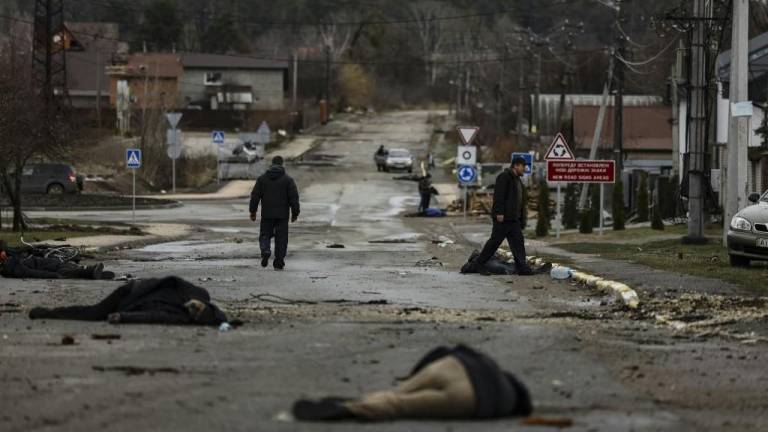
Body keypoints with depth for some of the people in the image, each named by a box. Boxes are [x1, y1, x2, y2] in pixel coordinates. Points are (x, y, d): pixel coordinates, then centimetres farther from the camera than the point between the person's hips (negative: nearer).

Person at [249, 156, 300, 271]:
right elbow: (294, 197, -5)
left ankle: (265, 250, -20)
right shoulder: (288, 179, -1)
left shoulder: (262, 179, 4)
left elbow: (255, 196, 2)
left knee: (265, 235, 10)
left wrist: (253, 212, 8)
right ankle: (279, 263, 4)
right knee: (281, 238, 5)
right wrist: (295, 213, 2)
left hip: (267, 214, 1)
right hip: (282, 215, -1)